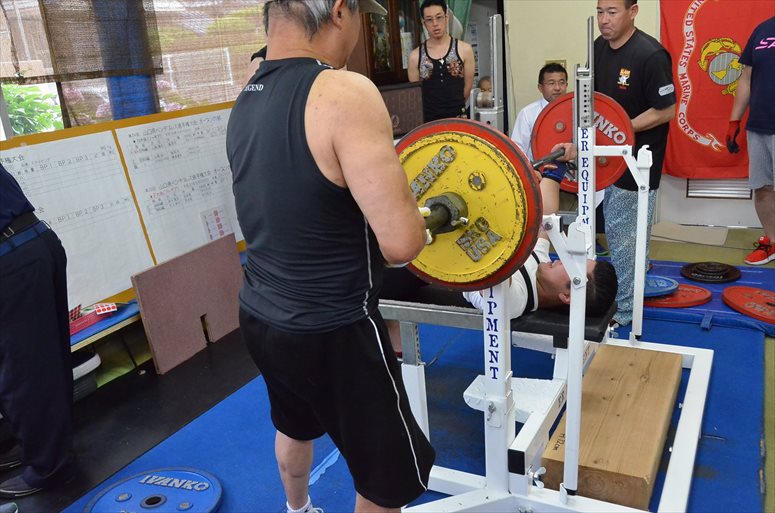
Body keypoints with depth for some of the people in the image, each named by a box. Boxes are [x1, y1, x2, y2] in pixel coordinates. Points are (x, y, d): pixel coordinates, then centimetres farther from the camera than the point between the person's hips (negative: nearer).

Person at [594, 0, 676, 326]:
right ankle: (622, 287, 38)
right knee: (614, 234, 19)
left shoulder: (650, 55, -19)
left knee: (626, 239, 1)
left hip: (636, 160, -7)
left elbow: (666, 111, -17)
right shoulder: (599, 48, 4)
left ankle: (625, 310, 15)